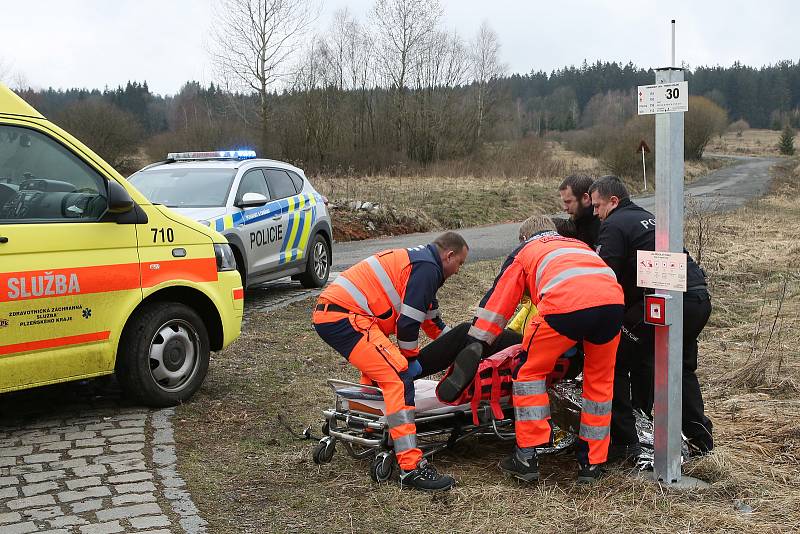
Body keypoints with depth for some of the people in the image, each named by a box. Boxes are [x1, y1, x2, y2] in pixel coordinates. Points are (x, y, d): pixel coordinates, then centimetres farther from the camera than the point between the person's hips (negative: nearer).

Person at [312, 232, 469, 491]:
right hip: (345, 316, -11)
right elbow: (408, 321, -11)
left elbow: (431, 317, 36)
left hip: (328, 311, 11)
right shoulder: (427, 268, -6)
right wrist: (411, 359, 4)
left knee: (378, 368, 32)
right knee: (398, 375, -18)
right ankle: (411, 467, -23)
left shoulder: (416, 258, 25)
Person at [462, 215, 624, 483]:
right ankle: (591, 463, 25)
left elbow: (498, 298, 25)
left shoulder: (525, 250, 29)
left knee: (531, 371, 14)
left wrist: (475, 344, 27)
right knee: (600, 381, 21)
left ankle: (527, 457, 12)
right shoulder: (580, 245, 41)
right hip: (613, 300, 4)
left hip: (566, 303, -4)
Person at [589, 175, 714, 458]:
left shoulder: (614, 226, -2)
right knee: (681, 368, 28)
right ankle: (700, 438, 33)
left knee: (617, 362, 1)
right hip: (700, 299, 9)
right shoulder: (648, 218, 27)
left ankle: (623, 442, 1)